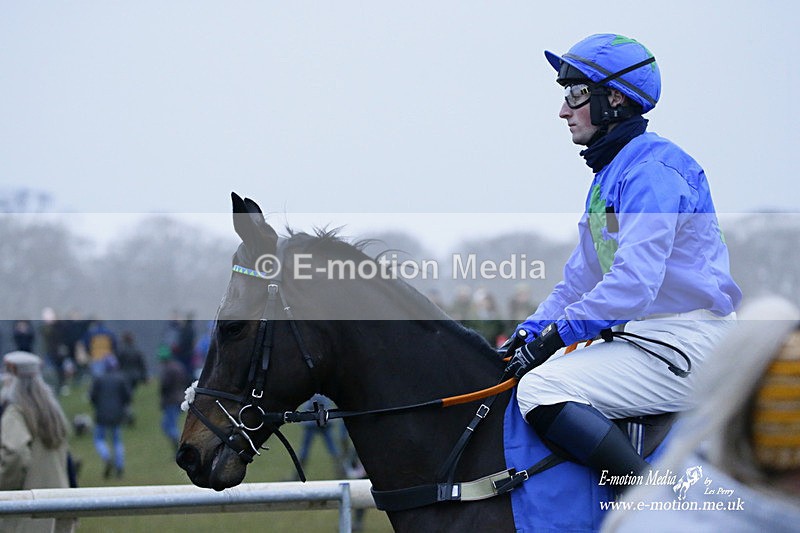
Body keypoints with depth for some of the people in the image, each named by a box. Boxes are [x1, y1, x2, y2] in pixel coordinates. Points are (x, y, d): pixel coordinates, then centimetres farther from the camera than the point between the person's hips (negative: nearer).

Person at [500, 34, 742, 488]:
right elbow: (580, 278, 21)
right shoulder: (609, 174, 18)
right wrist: (529, 332, 9)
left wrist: (556, 336, -20)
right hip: (646, 336, 11)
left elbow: (635, 281, -24)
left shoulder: (652, 169, -14)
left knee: (542, 390, -23)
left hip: (685, 344, -11)